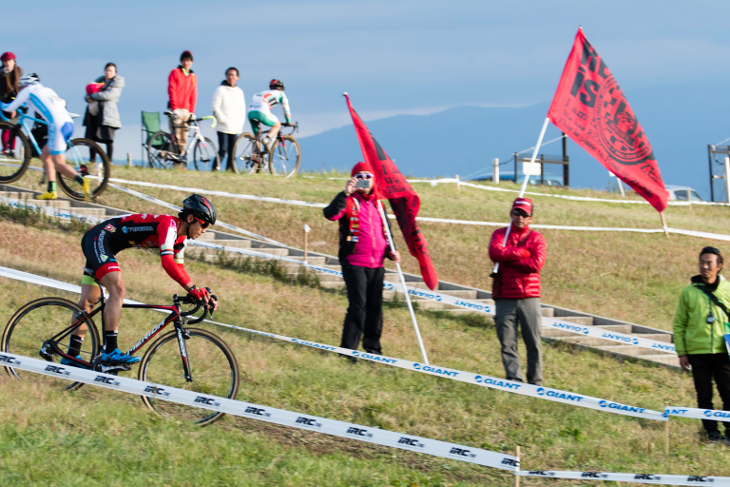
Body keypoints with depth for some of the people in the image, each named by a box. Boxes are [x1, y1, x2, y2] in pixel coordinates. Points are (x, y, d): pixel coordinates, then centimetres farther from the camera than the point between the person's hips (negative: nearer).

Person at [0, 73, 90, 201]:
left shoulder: (27, 91, 10)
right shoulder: (47, 90, 29)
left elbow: (11, 108, 19)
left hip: (57, 126, -8)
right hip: (69, 123, 8)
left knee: (58, 164, -8)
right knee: (45, 156, 20)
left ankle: (83, 182, -29)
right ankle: (51, 191, 17)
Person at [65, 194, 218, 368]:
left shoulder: (180, 238, 7)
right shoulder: (169, 224, -23)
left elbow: (178, 269, 14)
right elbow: (167, 262, -35)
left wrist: (202, 294, 3)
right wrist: (194, 288, -37)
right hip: (99, 238, -10)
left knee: (88, 301, 11)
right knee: (118, 289, -24)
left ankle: (72, 356, 16)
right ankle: (110, 352, -31)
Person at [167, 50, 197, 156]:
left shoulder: (193, 77, 17)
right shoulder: (175, 73, 4)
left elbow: (193, 95, 15)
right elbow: (171, 91, -3)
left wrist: (192, 111, 4)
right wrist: (175, 108, -11)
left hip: (186, 110, 5)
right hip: (176, 110, -5)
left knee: (183, 139, 1)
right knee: (176, 136, -12)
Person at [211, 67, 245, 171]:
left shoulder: (239, 91, 16)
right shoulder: (220, 90, 1)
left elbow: (242, 109, 21)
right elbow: (215, 107, -4)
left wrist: (241, 122, 7)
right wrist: (223, 120, -13)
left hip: (236, 128, 5)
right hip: (223, 127, -5)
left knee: (232, 152, 3)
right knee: (222, 150, -13)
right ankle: (215, 169, -10)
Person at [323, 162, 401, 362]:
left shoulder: (378, 205, 17)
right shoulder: (349, 202, -2)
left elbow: (384, 233, 27)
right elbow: (330, 214, -23)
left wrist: (390, 251, 10)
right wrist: (345, 194, -32)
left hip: (376, 264, 6)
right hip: (354, 263, -6)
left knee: (375, 307, 9)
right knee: (358, 307, -13)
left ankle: (372, 347, 20)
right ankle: (348, 350, -7)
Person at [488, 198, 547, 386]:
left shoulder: (537, 238, 9)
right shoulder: (500, 234, 12)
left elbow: (536, 264, -9)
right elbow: (495, 252, -10)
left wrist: (508, 258, -7)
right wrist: (522, 252, -9)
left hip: (529, 298, -1)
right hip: (505, 298, 1)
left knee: (533, 343, -1)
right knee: (507, 342, -6)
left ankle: (536, 383, 7)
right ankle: (514, 379, -9)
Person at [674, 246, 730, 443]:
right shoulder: (689, 292, 3)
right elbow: (679, 324, 7)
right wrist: (681, 353, 2)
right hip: (697, 353, 0)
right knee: (704, 396, 4)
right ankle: (712, 433, 14)